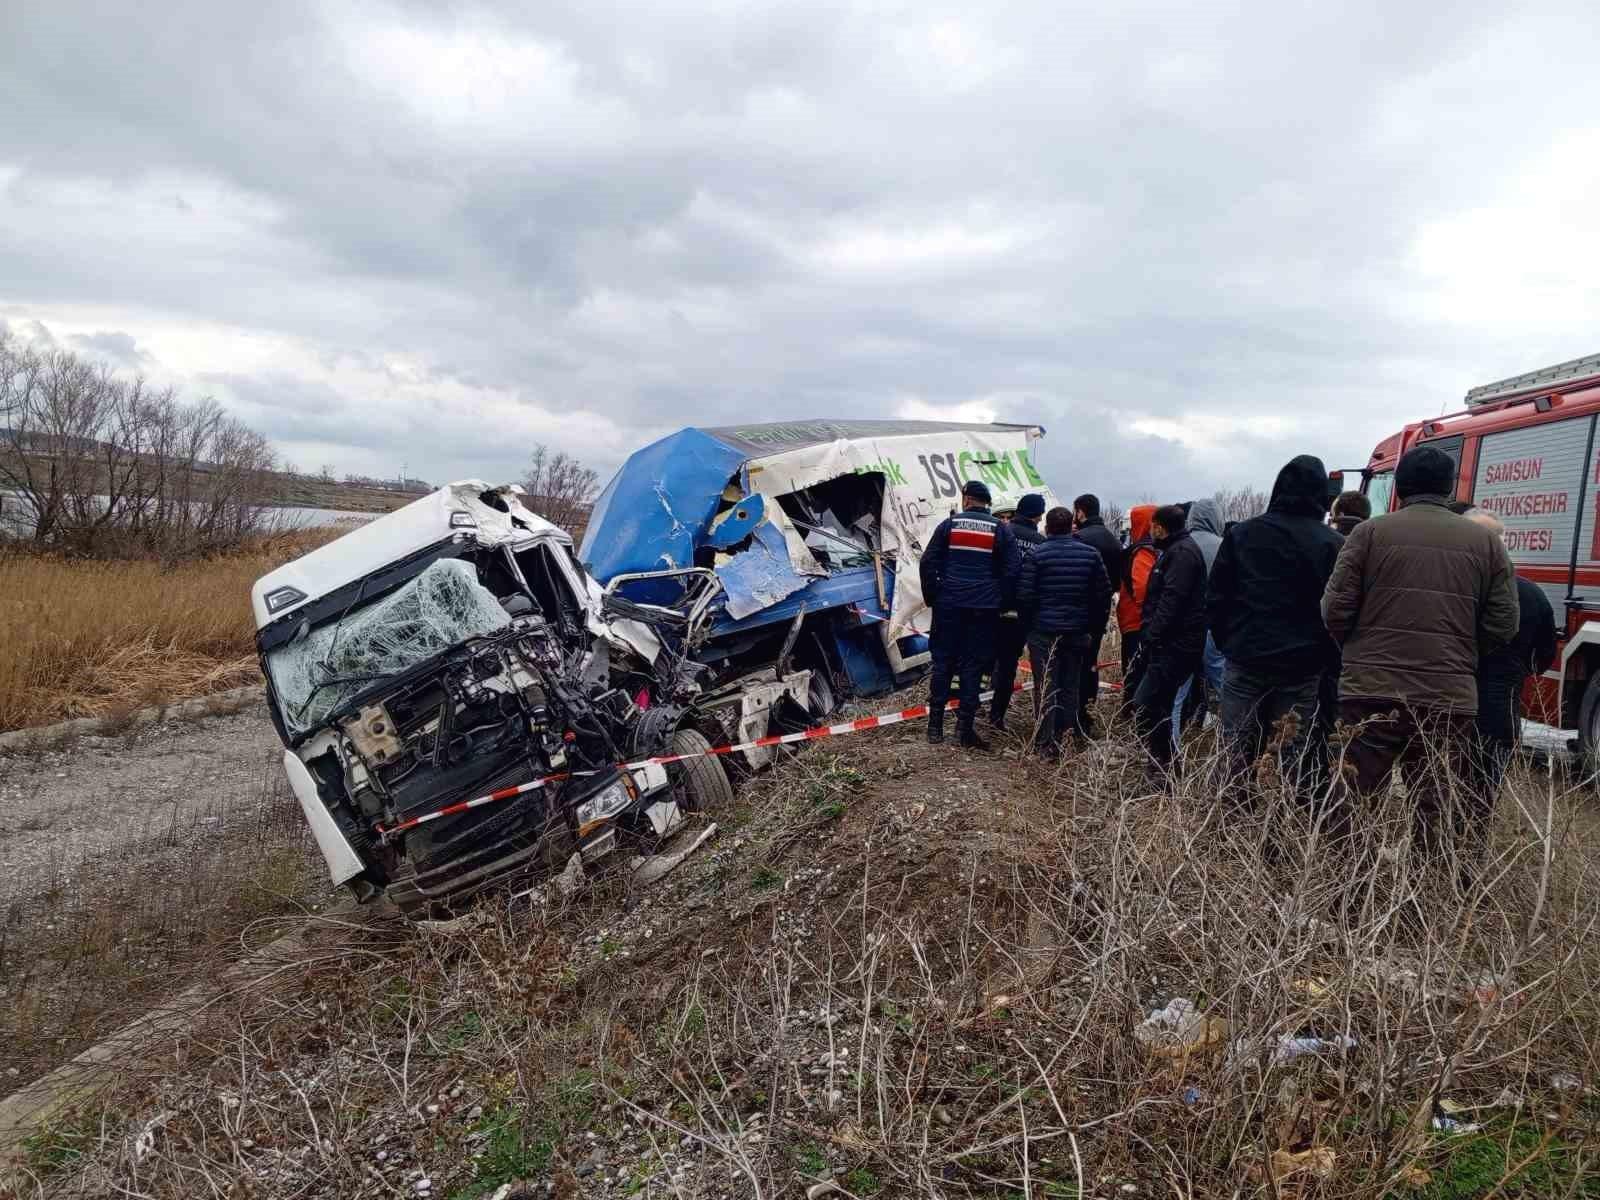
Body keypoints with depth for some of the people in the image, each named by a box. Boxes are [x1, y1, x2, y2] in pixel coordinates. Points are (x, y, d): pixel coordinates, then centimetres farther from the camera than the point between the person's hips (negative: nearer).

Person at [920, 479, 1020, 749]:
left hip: (948, 605, 0)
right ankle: (965, 726, 2)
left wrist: (931, 597, 8)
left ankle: (935, 724, 10)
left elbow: (928, 563, 0)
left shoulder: (949, 524, 2)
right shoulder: (1000, 529, 3)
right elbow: (1011, 570, -1)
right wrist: (997, 600, 8)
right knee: (973, 665, 3)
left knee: (943, 661, 8)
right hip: (984, 609, 0)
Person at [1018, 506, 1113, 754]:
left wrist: (1029, 622, 4)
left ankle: (1048, 743, 2)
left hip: (1044, 631, -3)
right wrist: (1094, 627, 10)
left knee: (1046, 687, 2)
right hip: (1077, 631, 4)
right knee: (1071, 686, 15)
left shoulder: (1036, 554, -9)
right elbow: (1104, 594, 4)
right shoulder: (1090, 554, 3)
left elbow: (1024, 595, -12)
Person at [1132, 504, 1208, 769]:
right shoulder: (1177, 549, 19)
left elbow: (1171, 601, -23)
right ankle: (1165, 764, 25)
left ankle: (1164, 763, -8)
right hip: (1172, 644, 11)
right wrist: (1152, 638, 19)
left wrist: (1152, 638, -22)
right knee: (1158, 707, 16)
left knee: (1144, 706, -14)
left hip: (1175, 647, -11)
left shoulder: (1182, 553, -14)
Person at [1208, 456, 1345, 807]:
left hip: (1245, 662, 1)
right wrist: (1324, 656, 8)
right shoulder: (1332, 544, -4)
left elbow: (1216, 598, 2)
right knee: (1298, 760, 7)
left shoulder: (1241, 533, 2)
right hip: (1302, 669, -1)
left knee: (1238, 755, 9)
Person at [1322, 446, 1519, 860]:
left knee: (1353, 809, 7)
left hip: (1370, 690, -1)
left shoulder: (1369, 533, -1)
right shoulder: (1486, 541, 6)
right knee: (1442, 818, 8)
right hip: (1450, 699, 2)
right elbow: (1502, 627, 5)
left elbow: (1335, 610, -4)